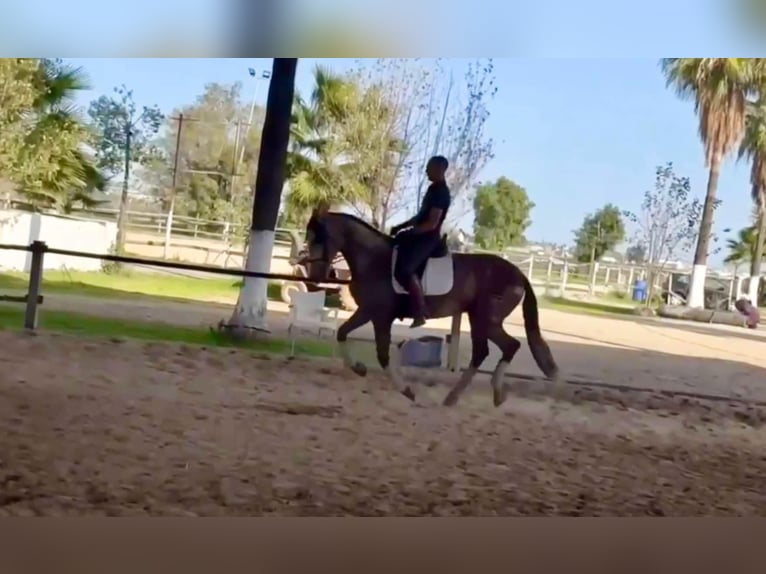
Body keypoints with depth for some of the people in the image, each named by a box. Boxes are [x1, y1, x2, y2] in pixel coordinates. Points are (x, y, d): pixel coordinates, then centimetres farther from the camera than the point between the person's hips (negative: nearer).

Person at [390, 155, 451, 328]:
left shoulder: (441, 192, -17)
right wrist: (400, 227, 14)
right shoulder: (434, 189, 14)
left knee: (404, 270, -26)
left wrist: (408, 231, -18)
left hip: (428, 238, -11)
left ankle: (420, 312, -20)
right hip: (420, 235, 11)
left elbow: (432, 223, -22)